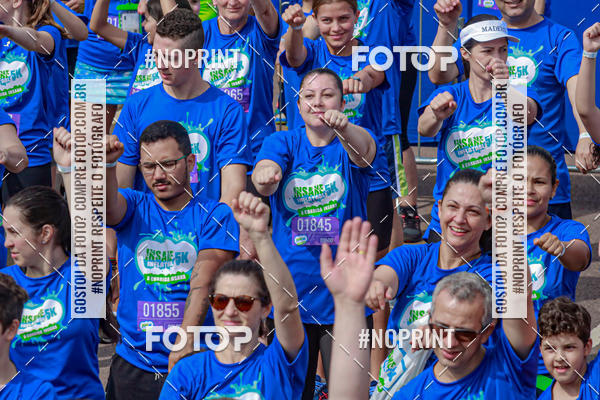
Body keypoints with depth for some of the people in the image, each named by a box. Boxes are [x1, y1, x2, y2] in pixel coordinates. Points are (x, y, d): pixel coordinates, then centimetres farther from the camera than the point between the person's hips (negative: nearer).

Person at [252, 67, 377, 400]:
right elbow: (264, 177, -18)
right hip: (291, 285, 1)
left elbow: (364, 150, -24)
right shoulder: (283, 143, 3)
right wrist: (266, 175, -44)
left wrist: (344, 128, -48)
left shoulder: (350, 143, 1)